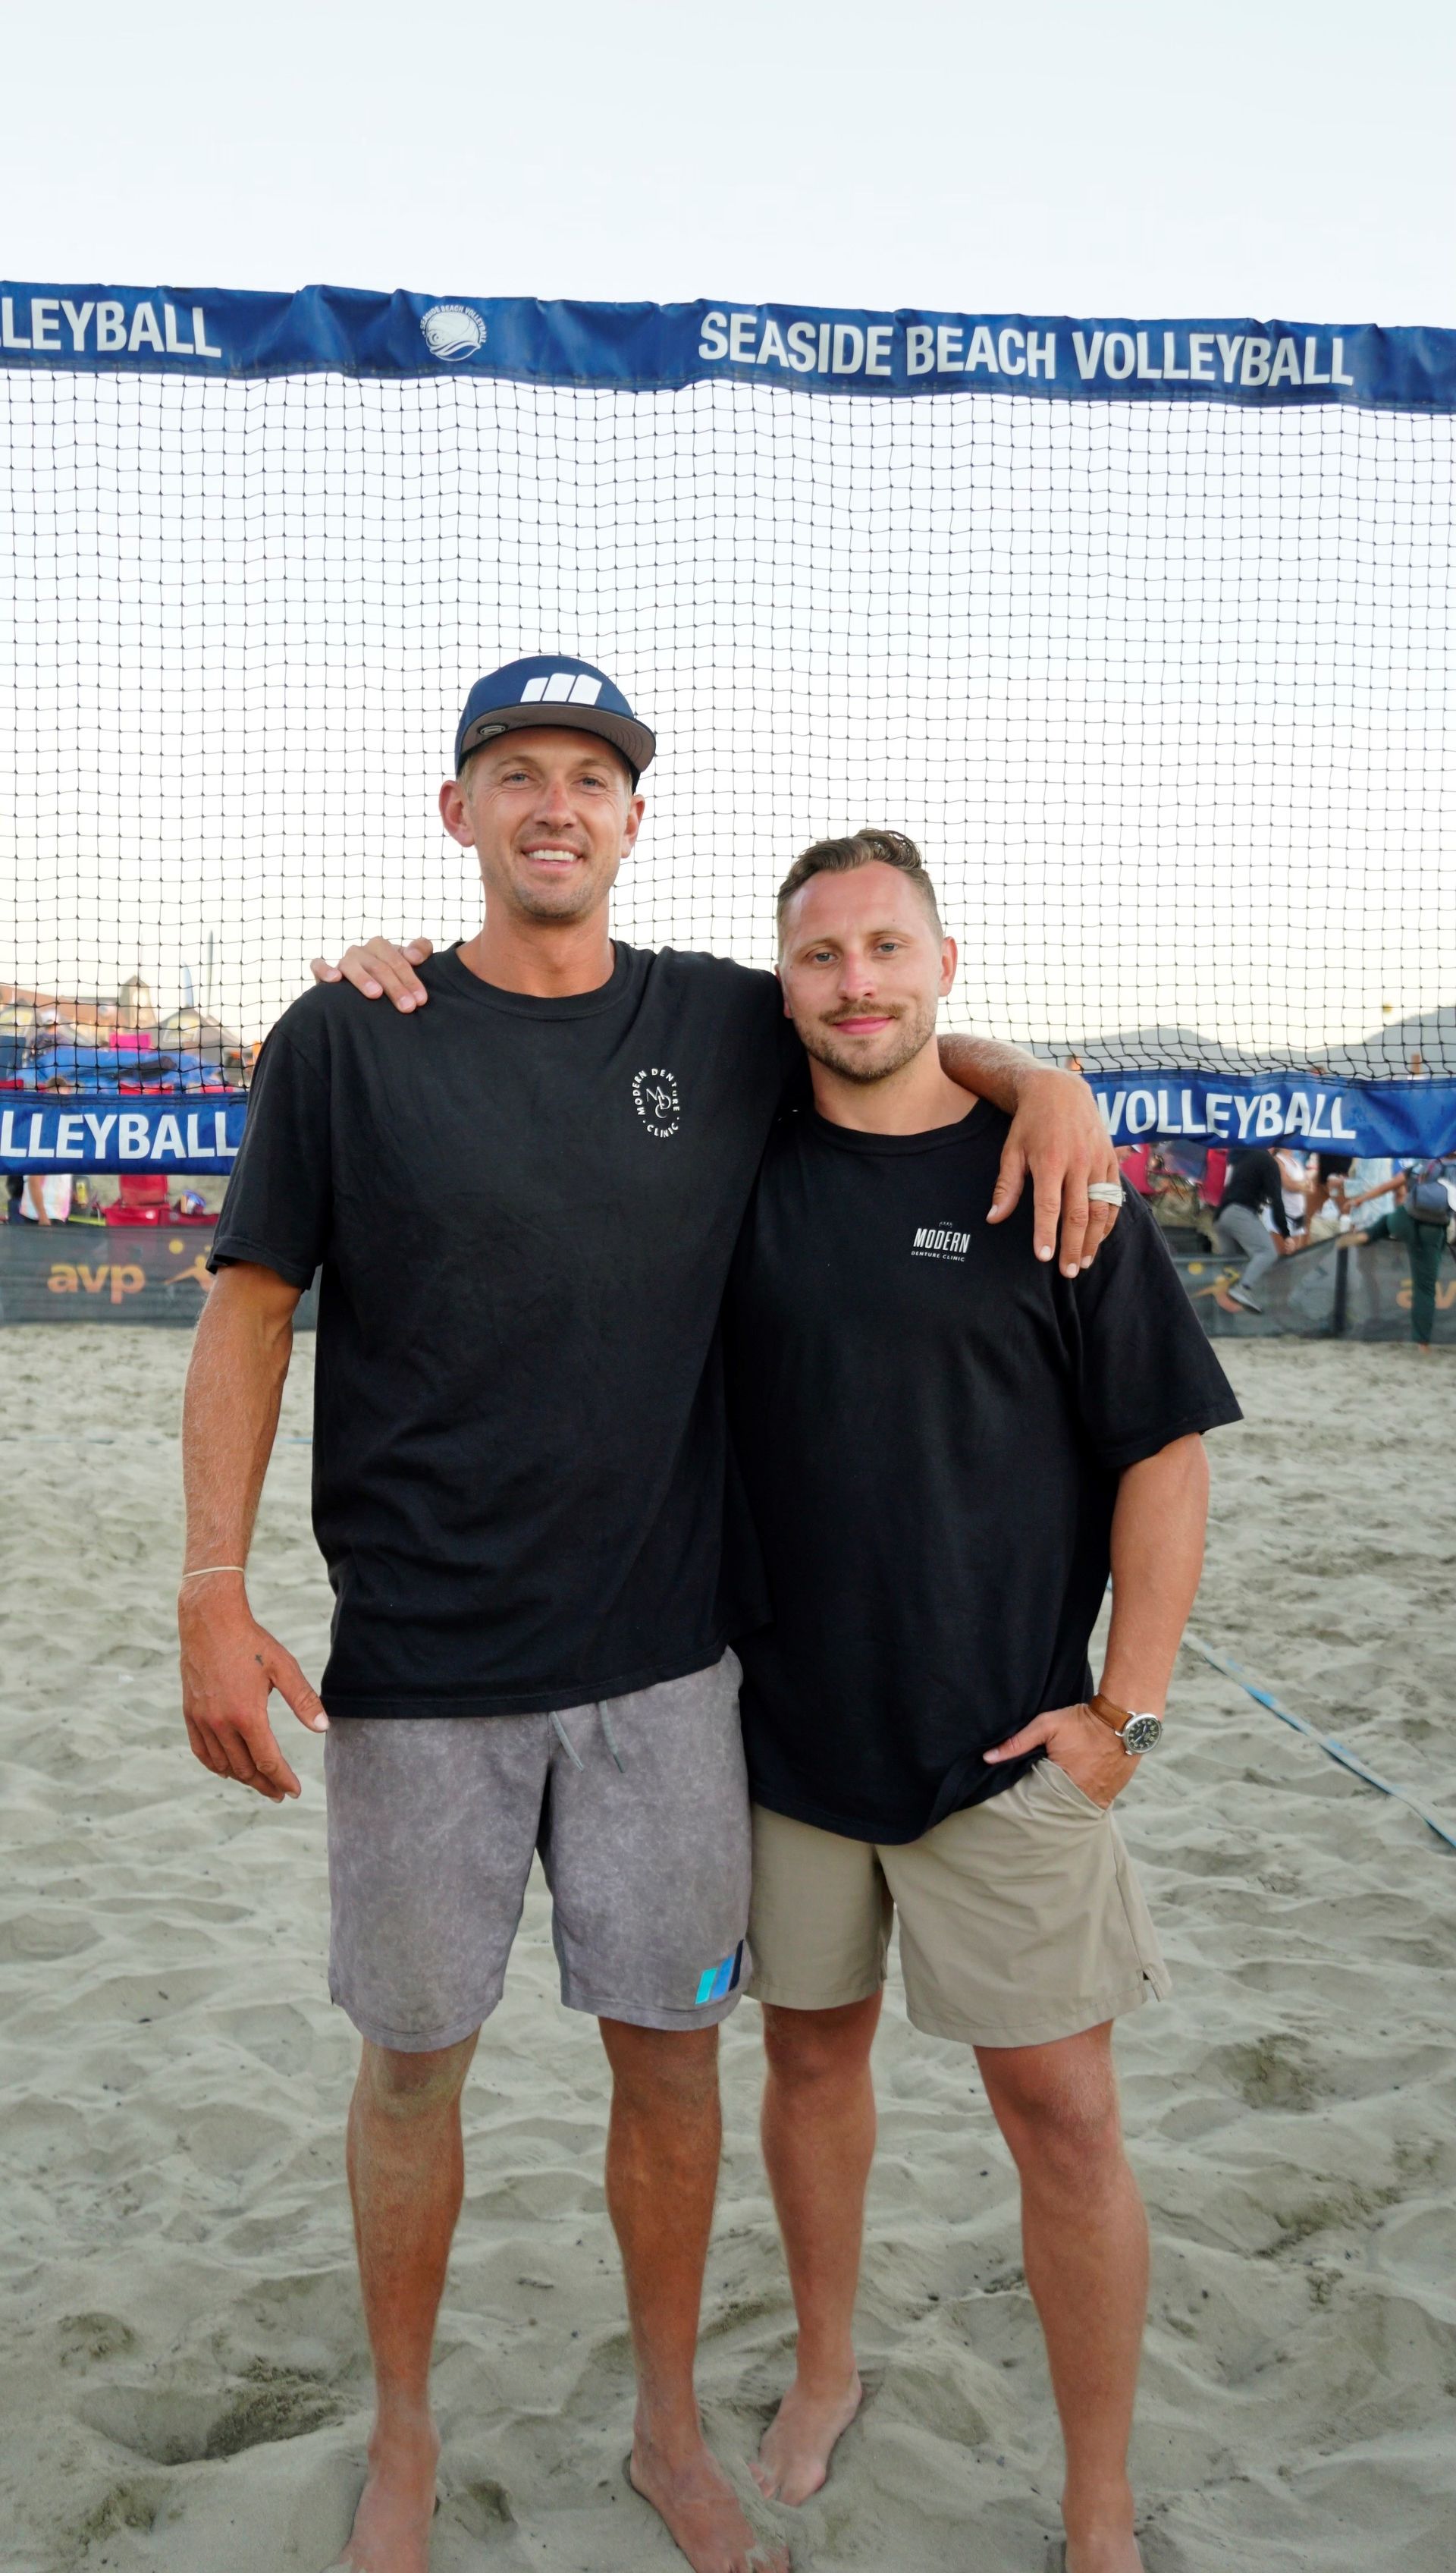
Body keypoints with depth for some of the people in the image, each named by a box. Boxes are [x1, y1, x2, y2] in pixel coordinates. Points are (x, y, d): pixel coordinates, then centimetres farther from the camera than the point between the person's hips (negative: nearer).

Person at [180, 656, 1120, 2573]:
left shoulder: (726, 1029, 3)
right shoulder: (348, 1042, -3)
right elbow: (250, 1313, -1)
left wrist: (1040, 1080, 0)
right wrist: (214, 1592, -8)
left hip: (664, 1657, 2)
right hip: (420, 1663, -1)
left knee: (672, 2049, 12)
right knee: (413, 2056, 12)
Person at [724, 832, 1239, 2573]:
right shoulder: (742, 1170, 2)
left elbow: (1165, 1451, -4)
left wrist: (1125, 1708, -8)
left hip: (1004, 1744, -2)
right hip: (786, 1718, 3)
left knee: (1061, 2109, 3)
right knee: (813, 2050, 17)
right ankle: (824, 2374, 41)